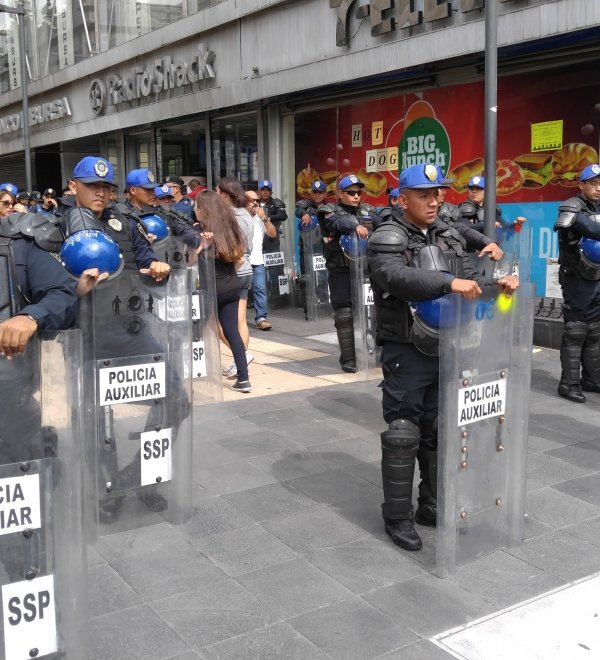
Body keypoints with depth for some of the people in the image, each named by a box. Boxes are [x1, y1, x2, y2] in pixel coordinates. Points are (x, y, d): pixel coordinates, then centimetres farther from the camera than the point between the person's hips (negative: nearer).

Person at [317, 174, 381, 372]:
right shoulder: (330, 211, 3)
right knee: (345, 315, -4)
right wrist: (356, 226, -38)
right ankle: (348, 358, 2)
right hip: (341, 271, -4)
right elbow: (338, 222, -20)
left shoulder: (367, 210, 17)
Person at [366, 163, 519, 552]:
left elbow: (470, 278, 8)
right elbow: (399, 278, -28)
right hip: (406, 353, -6)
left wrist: (498, 283, -13)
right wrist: (449, 282, -39)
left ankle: (433, 507, 30)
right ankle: (398, 517, 14)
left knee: (439, 431, 15)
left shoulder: (450, 237, 11)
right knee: (403, 435, 0)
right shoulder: (386, 240, -10)